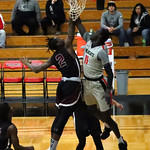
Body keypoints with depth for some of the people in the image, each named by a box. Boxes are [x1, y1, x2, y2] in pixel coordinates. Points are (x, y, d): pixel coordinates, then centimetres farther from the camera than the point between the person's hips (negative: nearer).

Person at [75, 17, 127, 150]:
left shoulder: (101, 51, -23)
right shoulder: (89, 42, 0)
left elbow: (110, 73, -25)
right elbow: (79, 25, 13)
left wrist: (108, 91, -30)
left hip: (98, 84, -8)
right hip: (87, 82, 8)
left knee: (106, 116, -2)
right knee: (92, 110, 23)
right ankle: (108, 127, 46)